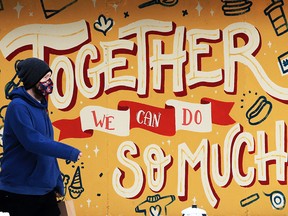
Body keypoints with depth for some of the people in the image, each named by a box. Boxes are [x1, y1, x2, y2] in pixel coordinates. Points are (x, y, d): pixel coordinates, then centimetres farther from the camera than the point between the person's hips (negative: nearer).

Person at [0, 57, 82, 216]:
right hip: (20, 192, -8)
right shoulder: (18, 106, -13)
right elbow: (33, 141, -23)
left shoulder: (40, 107, 12)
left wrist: (58, 182, 13)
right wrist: (70, 152, -17)